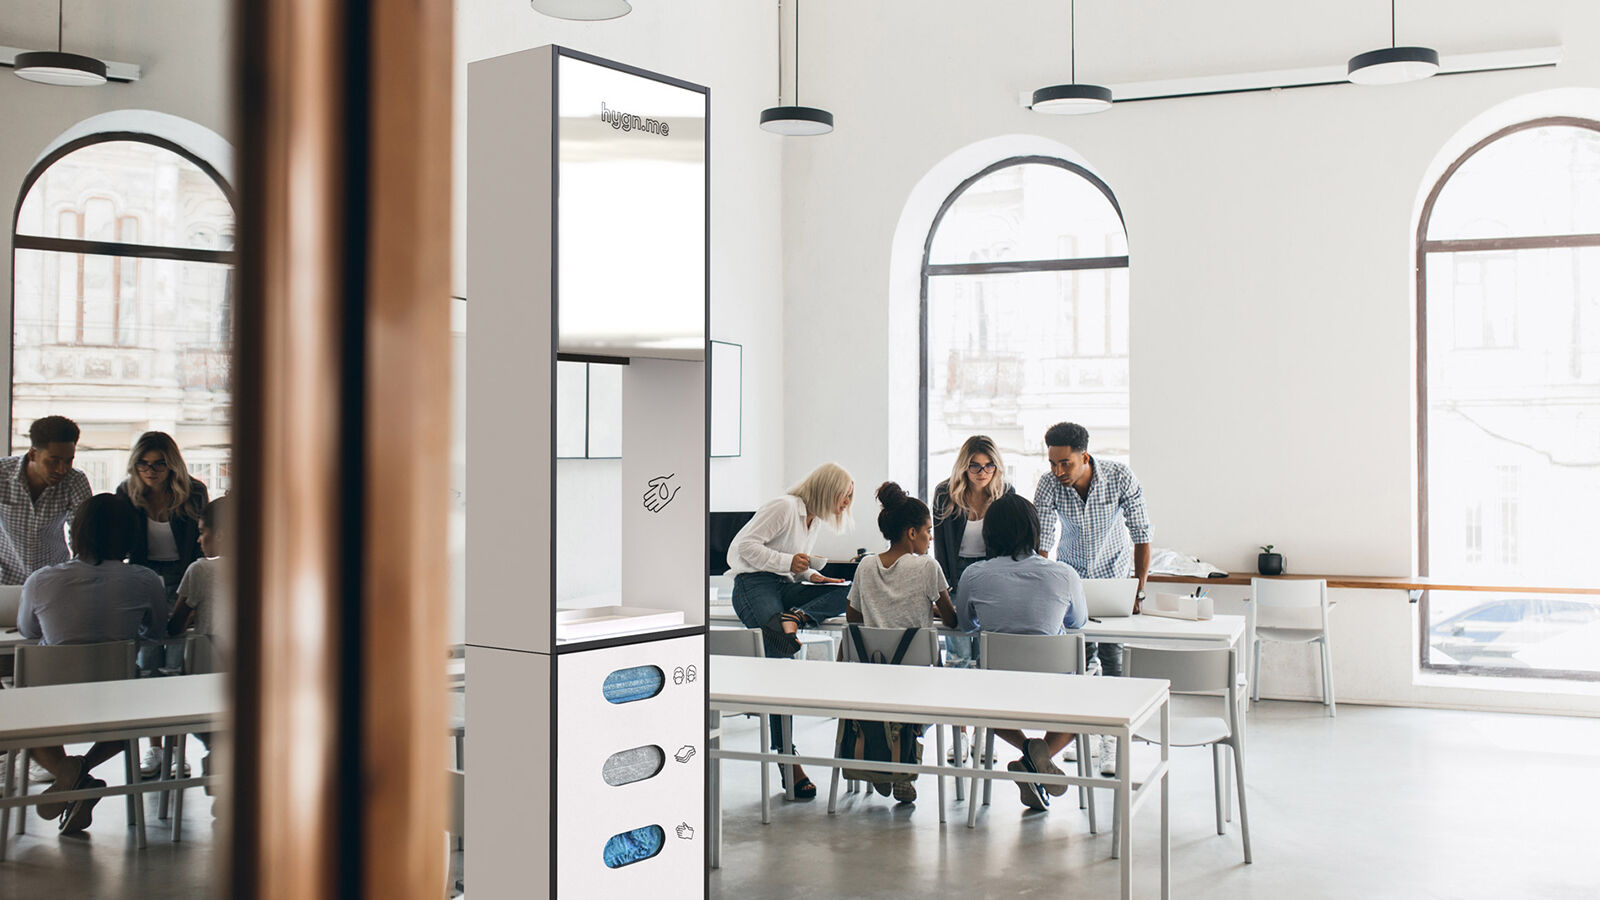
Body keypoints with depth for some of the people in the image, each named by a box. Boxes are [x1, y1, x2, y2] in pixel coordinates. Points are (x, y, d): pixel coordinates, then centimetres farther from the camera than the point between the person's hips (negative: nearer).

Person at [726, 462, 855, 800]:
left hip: (784, 587, 8)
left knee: (848, 593, -17)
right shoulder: (785, 507, -7)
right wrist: (789, 562, -17)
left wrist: (812, 576, 9)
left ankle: (795, 618, -36)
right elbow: (744, 545, -13)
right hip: (754, 585, -8)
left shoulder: (814, 519, 21)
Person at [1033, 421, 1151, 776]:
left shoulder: (1120, 477, -23)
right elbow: (1040, 543, -19)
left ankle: (1110, 741, -4)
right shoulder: (1049, 485, -20)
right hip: (1072, 575, 2)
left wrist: (1138, 592, -20)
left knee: (1111, 656, -11)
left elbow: (1141, 535, -17)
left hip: (1115, 574, -1)